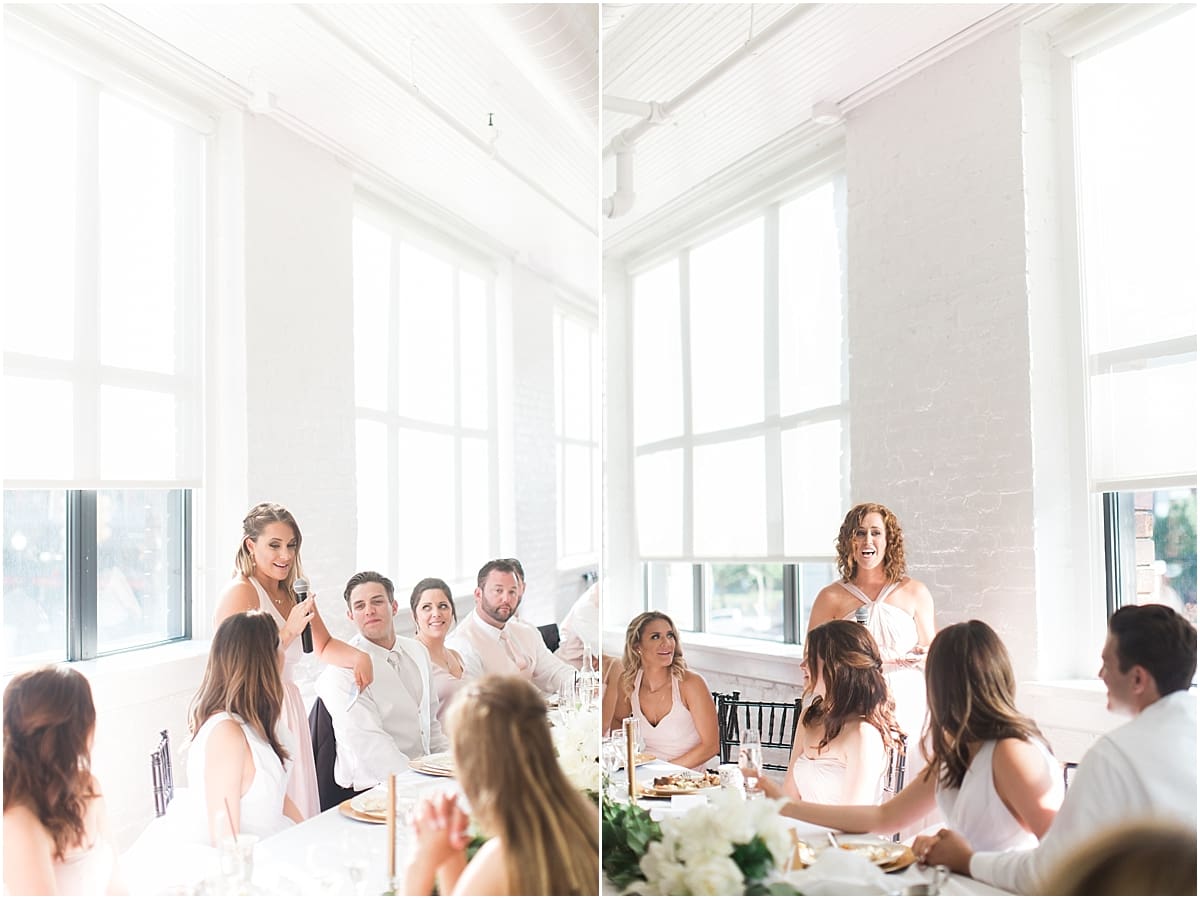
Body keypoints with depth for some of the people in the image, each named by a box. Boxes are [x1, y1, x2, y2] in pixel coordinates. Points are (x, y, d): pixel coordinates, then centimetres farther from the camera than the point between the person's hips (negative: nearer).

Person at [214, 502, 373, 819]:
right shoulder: (240, 592, -13)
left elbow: (324, 647, 20)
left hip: (290, 711, 8)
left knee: (298, 814, 10)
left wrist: (360, 656, 3)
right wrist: (289, 631, -24)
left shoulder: (294, 593, 12)